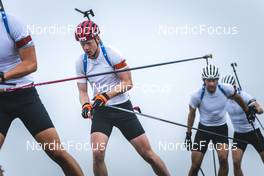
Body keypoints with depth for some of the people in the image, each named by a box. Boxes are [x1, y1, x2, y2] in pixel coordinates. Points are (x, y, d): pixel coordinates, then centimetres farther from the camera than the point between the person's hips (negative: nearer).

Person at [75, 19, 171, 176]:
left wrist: (106, 96, -22)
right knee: (97, 154, -19)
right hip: (100, 111, 2)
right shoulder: (81, 62, -1)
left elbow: (128, 83, -12)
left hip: (122, 108, -2)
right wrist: (86, 105, -15)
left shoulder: (111, 54, -13)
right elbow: (83, 91, 6)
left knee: (147, 153, -2)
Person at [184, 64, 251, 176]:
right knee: (195, 165, -4)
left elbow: (237, 98, 7)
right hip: (203, 129, -1)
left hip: (221, 128, 1)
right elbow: (192, 114, -3)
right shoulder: (197, 95, -20)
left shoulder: (226, 89, -17)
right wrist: (188, 134, 1)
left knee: (223, 158, -23)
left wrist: (247, 110, 21)